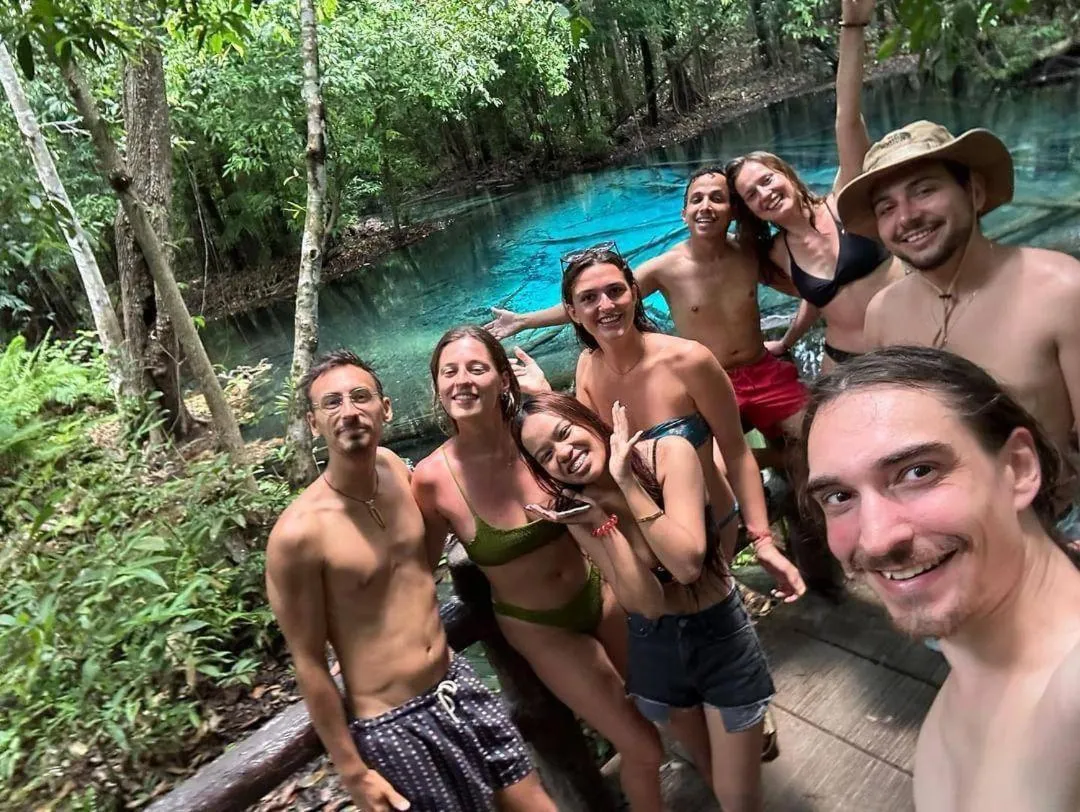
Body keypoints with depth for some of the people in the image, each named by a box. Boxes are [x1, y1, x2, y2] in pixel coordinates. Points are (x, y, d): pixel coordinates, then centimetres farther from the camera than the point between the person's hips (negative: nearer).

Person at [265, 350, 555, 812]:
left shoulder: (395, 468, -4)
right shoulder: (298, 533, -23)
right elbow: (309, 665, -13)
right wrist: (352, 771, -6)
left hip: (457, 685, 6)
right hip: (390, 725, -6)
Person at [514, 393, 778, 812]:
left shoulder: (670, 453, -21)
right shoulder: (581, 509, -12)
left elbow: (687, 565, -31)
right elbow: (647, 602, -21)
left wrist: (628, 484, -31)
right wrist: (602, 521, -29)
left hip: (720, 634, -2)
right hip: (653, 645, 3)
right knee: (716, 778, 23)